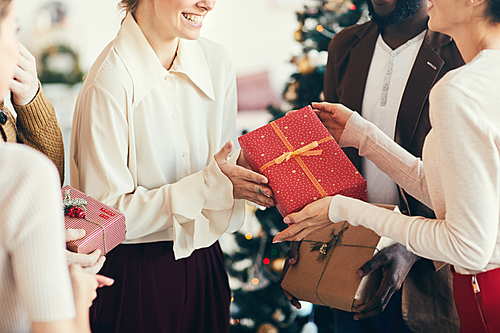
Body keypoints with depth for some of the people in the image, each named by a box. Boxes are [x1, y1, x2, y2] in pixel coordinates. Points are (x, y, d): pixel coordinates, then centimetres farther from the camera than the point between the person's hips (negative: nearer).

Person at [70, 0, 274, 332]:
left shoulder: (216, 61, -2)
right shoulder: (110, 82, -22)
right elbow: (105, 216, -21)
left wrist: (242, 168, -13)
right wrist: (208, 185, -24)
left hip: (204, 264, 6)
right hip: (135, 276, -6)